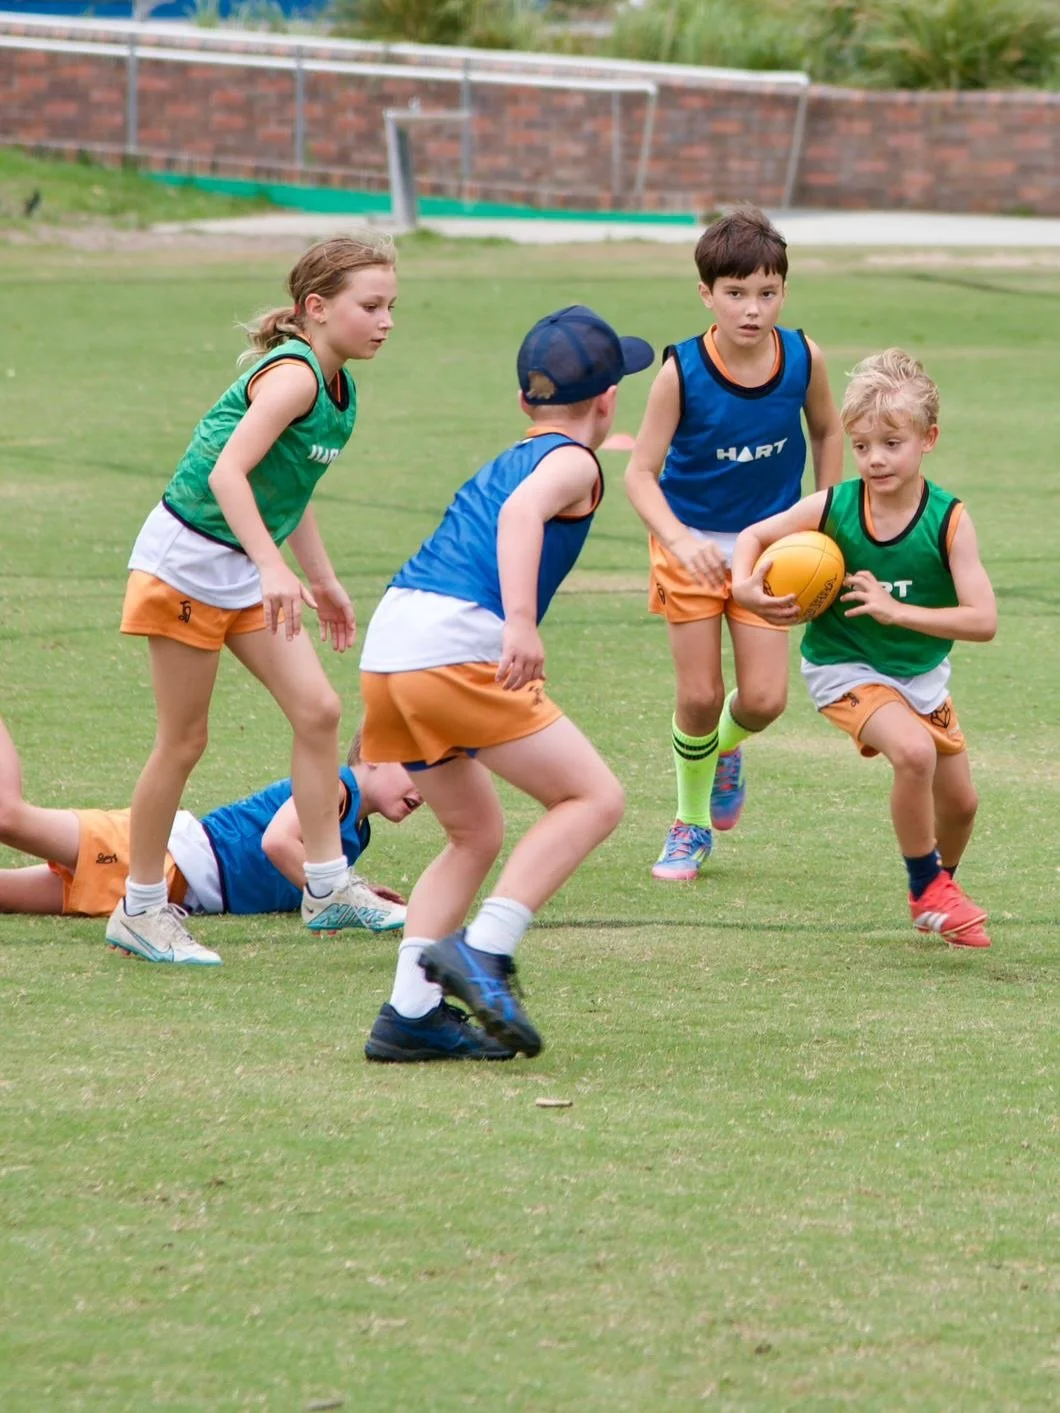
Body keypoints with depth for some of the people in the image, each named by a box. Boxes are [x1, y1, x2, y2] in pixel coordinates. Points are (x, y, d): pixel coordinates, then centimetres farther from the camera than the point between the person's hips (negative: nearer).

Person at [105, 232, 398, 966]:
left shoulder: (340, 388, 6)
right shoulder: (293, 375, -22)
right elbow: (227, 472, -32)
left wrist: (322, 580, 24)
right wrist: (274, 569, -41)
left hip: (249, 569, 8)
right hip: (188, 559, -8)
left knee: (318, 710, 0)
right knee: (184, 740, -1)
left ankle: (328, 887, 7)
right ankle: (140, 909, 11)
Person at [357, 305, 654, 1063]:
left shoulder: (504, 462, 29)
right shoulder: (573, 462, 4)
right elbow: (523, 513, -17)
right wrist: (521, 623, -29)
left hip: (388, 650, 8)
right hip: (456, 645, -8)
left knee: (477, 834, 20)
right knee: (595, 798, -4)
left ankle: (411, 1015, 10)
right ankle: (483, 950, -17)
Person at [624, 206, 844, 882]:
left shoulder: (804, 358, -14)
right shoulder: (681, 371, -22)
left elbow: (827, 431, 7)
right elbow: (641, 472, -20)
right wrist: (678, 540, -36)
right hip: (692, 543, -2)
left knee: (763, 699, -6)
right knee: (700, 696, -1)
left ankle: (729, 748, 31)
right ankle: (691, 825, 22)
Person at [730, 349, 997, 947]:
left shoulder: (950, 520, -21)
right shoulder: (833, 508, -19)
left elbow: (983, 620, -26)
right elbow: (754, 536, -2)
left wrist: (896, 610, -35)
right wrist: (744, 586, -22)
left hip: (921, 669, 3)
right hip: (844, 666, -3)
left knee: (960, 801, 13)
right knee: (914, 751, -28)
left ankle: (942, 882, 48)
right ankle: (927, 892, -6)